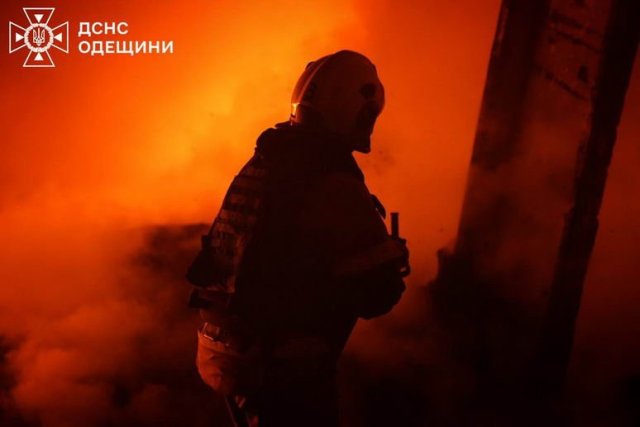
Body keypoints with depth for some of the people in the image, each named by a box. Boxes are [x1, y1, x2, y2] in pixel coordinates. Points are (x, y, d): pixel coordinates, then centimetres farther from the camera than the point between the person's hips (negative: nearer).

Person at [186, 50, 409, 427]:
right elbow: (377, 297, -21)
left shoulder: (260, 164, 4)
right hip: (287, 368, -8)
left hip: (232, 354, 8)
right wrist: (395, 258, 0)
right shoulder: (336, 186, -23)